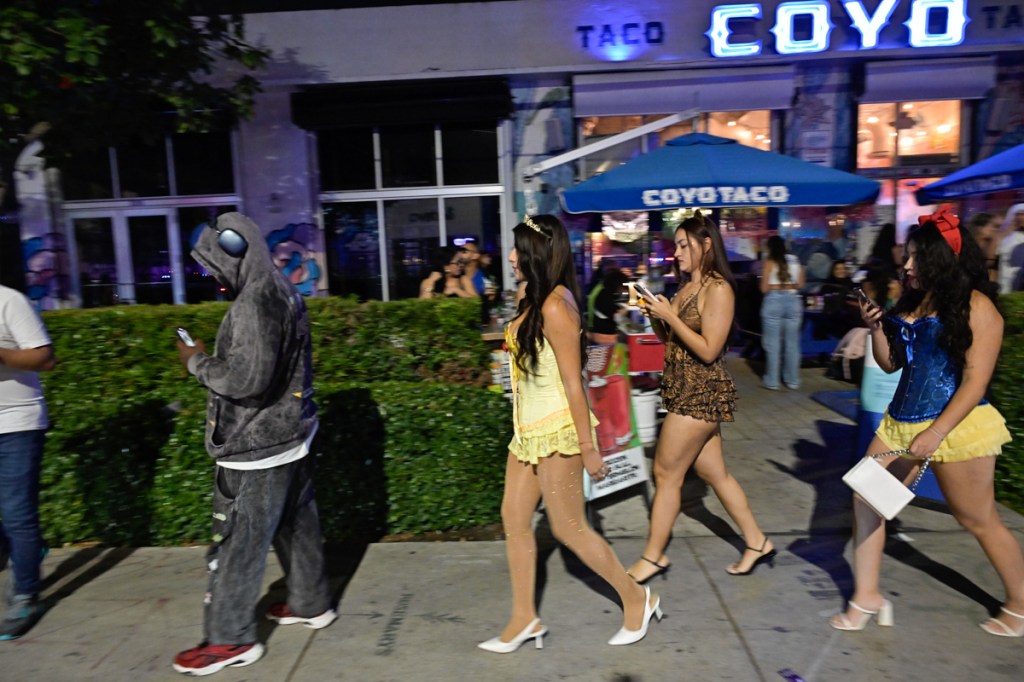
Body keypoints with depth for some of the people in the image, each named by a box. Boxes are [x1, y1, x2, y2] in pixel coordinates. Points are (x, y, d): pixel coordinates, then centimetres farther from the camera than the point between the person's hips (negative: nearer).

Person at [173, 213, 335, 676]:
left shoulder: (253, 303, -21)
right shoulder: (283, 293, 9)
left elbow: (246, 379, -26)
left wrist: (198, 362, -10)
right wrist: (213, 361, 14)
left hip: (257, 446, -10)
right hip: (290, 435, 10)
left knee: (238, 541, 3)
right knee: (295, 524, 20)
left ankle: (230, 639, 17)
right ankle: (311, 604, 35)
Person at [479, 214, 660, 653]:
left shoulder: (554, 307, -20)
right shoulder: (532, 300, 8)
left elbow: (573, 382, -19)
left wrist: (588, 448, -17)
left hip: (555, 429, -9)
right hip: (529, 428, 9)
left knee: (568, 528, 4)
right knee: (514, 517, 12)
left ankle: (637, 600, 24)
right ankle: (524, 619, 26)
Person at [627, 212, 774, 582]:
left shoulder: (718, 289, -14)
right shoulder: (685, 287, 11)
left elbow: (708, 350, -20)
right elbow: (671, 341, 14)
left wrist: (669, 315, -19)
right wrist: (654, 315, -2)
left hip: (702, 394, -9)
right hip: (686, 392, 9)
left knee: (666, 473, -1)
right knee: (713, 472, 15)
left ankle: (653, 556, 13)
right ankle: (757, 542, 30)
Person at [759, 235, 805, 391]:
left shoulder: (770, 262, -4)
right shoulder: (794, 260, 9)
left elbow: (764, 288, -6)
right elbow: (800, 284, 13)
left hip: (774, 301, -4)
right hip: (793, 301, 4)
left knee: (772, 343, 3)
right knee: (792, 343, 11)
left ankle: (772, 381, 7)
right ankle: (793, 380, 17)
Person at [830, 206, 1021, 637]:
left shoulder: (975, 306, -10)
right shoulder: (911, 303, 11)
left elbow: (976, 380, -16)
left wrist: (936, 433, -22)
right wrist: (876, 327, -1)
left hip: (956, 425, -7)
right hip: (900, 421, 7)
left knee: (978, 520, 7)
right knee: (865, 499, 3)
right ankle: (866, 597, 15)